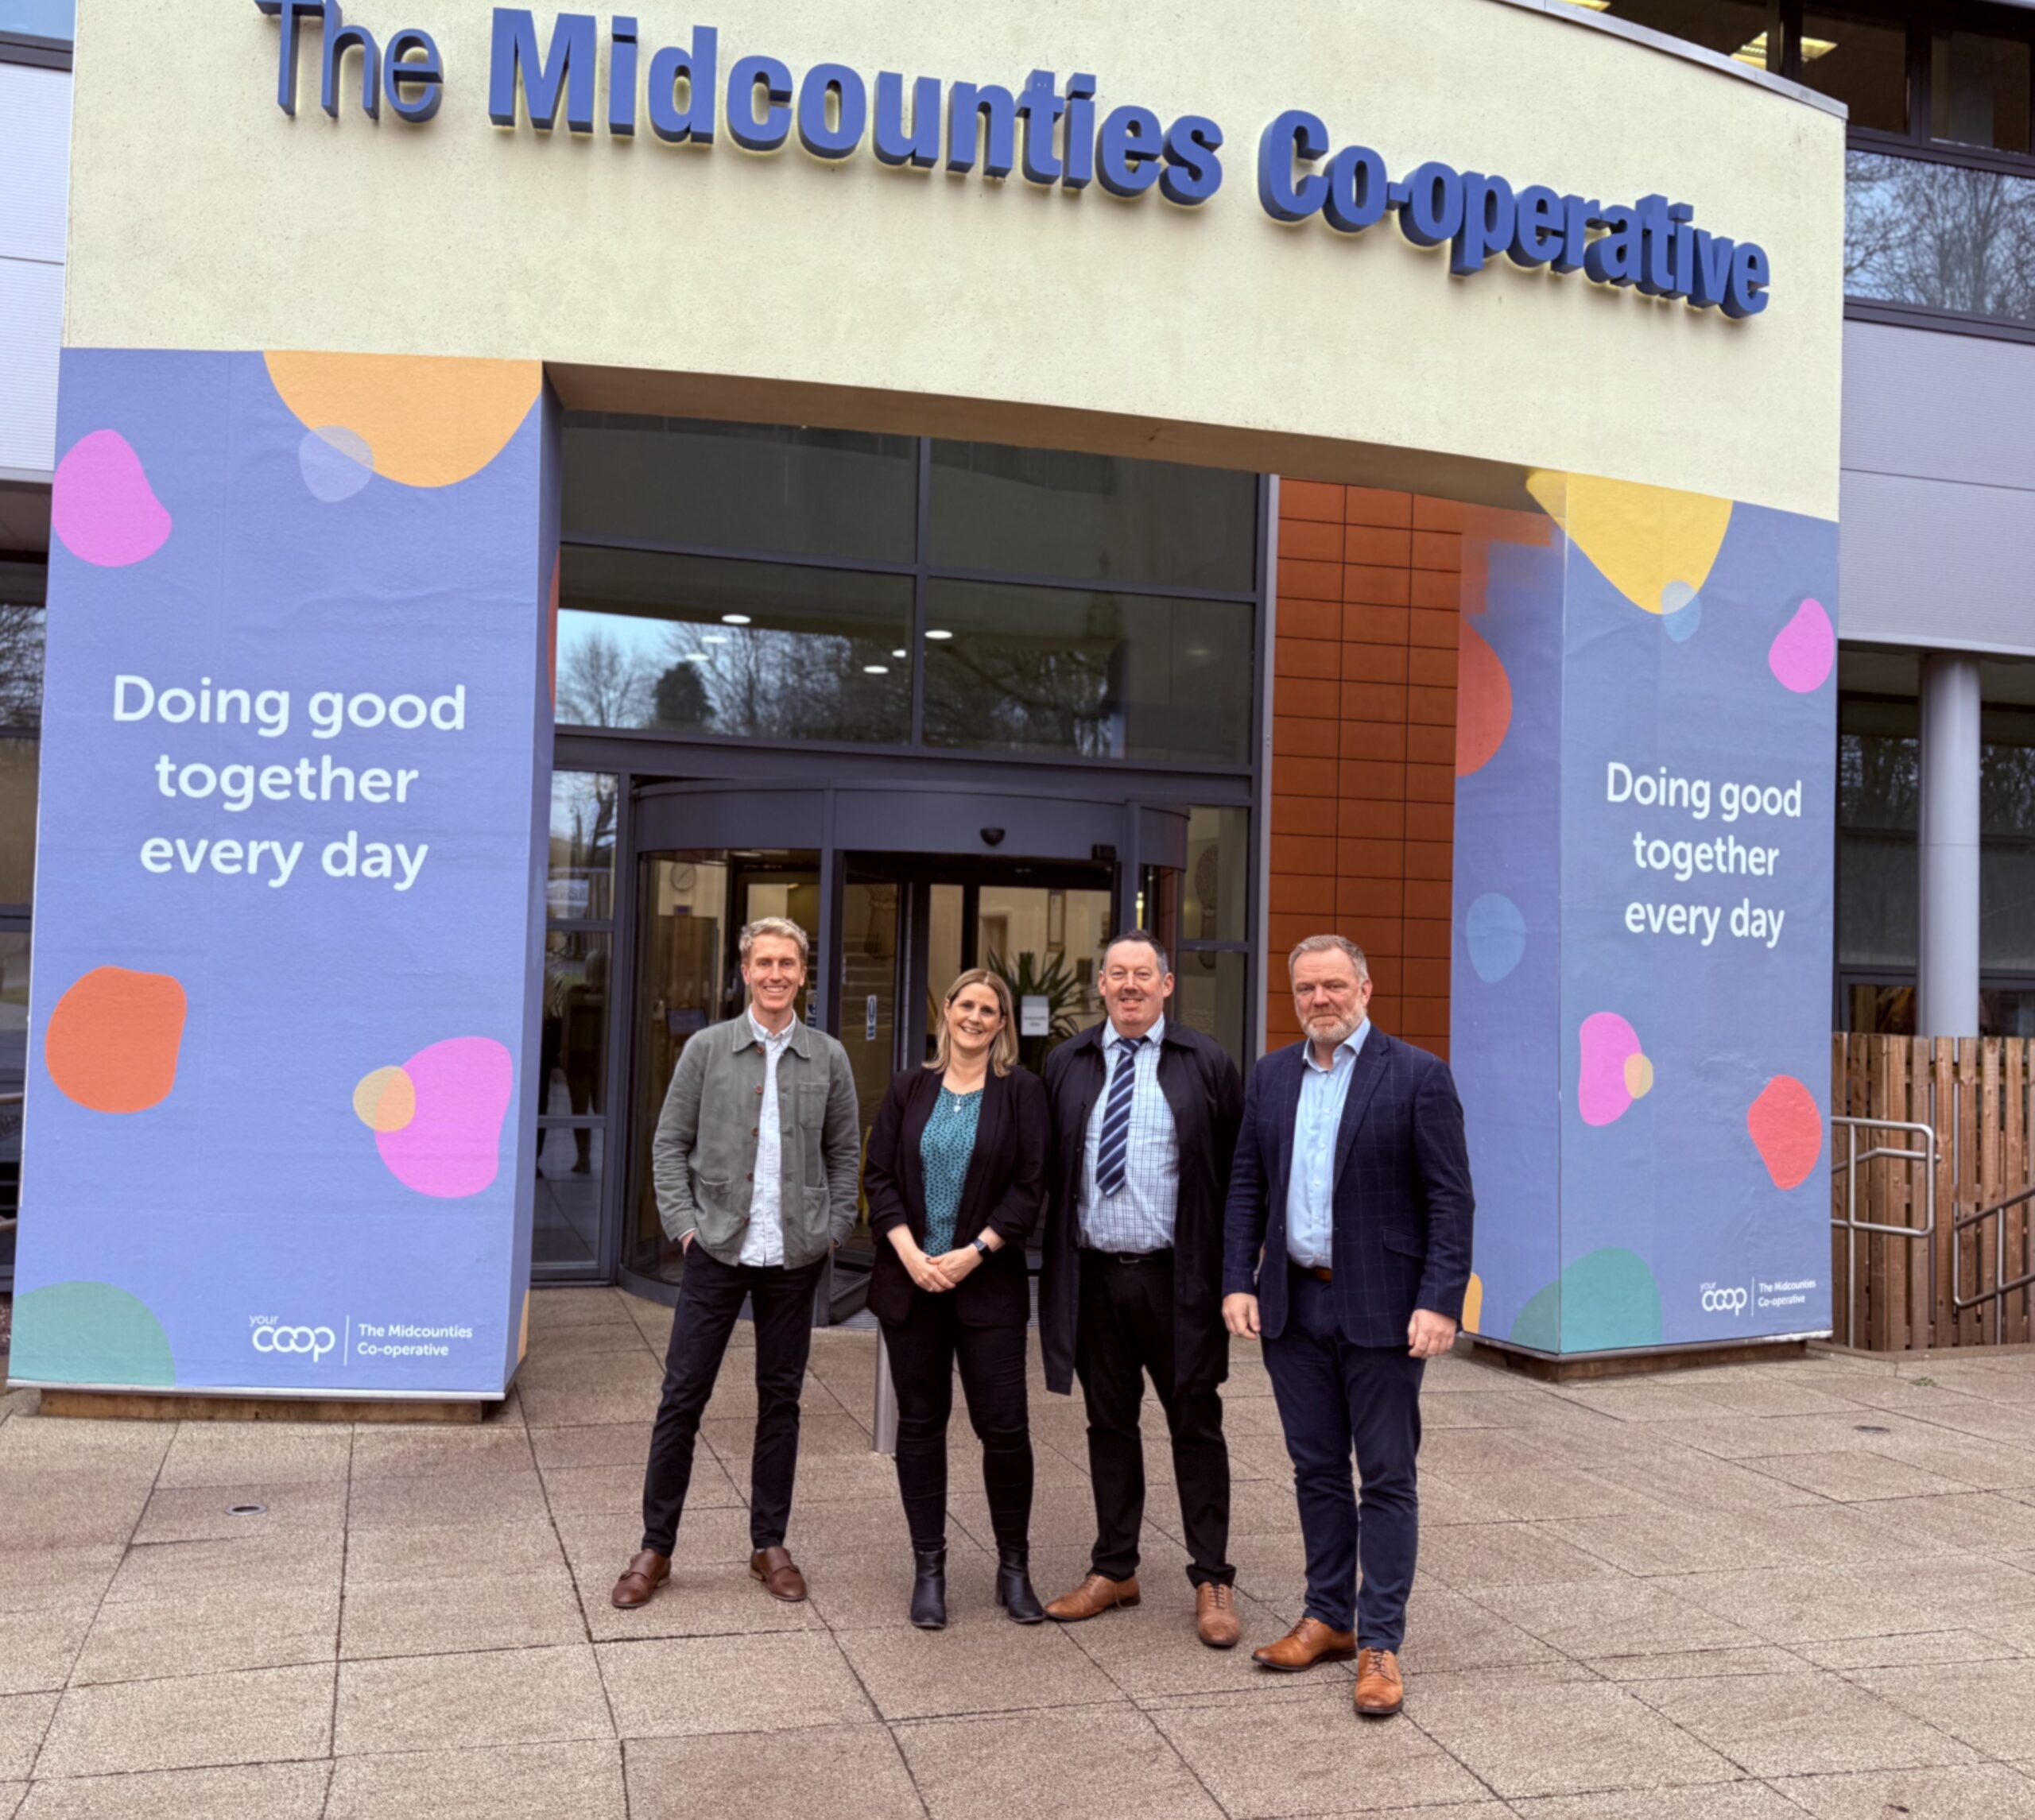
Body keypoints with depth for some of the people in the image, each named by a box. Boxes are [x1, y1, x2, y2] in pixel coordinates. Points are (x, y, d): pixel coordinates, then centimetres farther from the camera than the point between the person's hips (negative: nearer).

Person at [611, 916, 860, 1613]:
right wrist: (684, 1223, -5)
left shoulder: (828, 1058, 4)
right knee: (682, 1396, 2)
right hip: (717, 1249, -1)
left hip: (795, 1258, 1)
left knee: (780, 1399, 10)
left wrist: (834, 1230, 1)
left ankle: (769, 1543, 22)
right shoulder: (707, 1049, 1)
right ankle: (655, 1547, 14)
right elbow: (670, 1143, 3)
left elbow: (845, 1152, 10)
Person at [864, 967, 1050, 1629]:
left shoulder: (1021, 1091, 1)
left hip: (988, 1285, -2)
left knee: (1004, 1426, -2)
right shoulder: (910, 1089, 8)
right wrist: (910, 1253, -9)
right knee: (920, 1424, 8)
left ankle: (1014, 1567, 15)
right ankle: (928, 1569, 18)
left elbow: (1030, 1187, -4)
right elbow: (878, 1177, 4)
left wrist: (974, 1252, -12)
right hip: (911, 1282, 2)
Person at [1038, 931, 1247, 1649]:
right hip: (1093, 1275, 3)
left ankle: (1212, 1582, 14)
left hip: (1176, 1278, -3)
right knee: (1109, 1424, 13)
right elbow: (1047, 1167, 9)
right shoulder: (1066, 1064, 8)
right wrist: (1055, 1262, 4)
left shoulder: (1206, 1064, -1)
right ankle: (1114, 1570, 25)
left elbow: (1235, 1173, -1)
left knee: (1196, 1427, 4)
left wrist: (1233, 1273, -5)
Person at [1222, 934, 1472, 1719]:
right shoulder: (1271, 1075, 9)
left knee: (1387, 1477, 2)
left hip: (1381, 1308, -5)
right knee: (1317, 1470, 14)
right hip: (1293, 1305, 5)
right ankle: (1328, 1619, 27)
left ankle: (1380, 1645, 9)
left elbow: (1451, 1199, -9)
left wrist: (1440, 1302, -17)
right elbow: (1246, 1187, 11)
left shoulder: (1418, 1075, -6)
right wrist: (1238, 1282, 2)